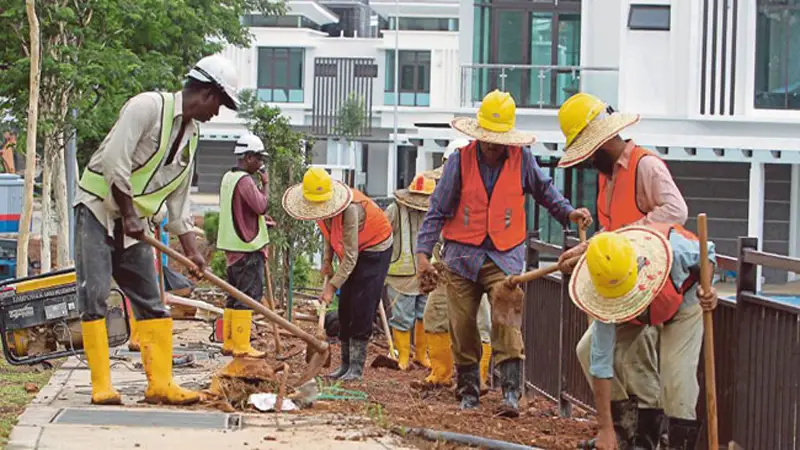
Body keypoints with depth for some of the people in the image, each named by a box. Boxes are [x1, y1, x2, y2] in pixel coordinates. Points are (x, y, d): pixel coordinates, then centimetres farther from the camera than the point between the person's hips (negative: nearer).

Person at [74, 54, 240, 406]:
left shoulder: (191, 134, 10)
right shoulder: (148, 106, -15)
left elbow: (179, 198, 15)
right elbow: (114, 162, -22)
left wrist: (190, 249, 11)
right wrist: (128, 215, -16)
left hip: (134, 223, 8)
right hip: (99, 209, -8)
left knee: (151, 303, 4)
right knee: (93, 295, -13)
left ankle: (160, 384, 8)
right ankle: (101, 386, -11)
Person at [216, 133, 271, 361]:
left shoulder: (228, 178, 14)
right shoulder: (245, 180, -16)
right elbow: (261, 205, -20)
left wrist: (260, 220, 17)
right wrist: (266, 184, -8)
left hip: (232, 246, 10)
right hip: (248, 247, -10)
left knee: (234, 296, 13)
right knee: (248, 296, -7)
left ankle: (229, 343, 16)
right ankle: (242, 346, -7)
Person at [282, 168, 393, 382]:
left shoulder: (349, 209, -36)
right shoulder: (320, 207, -12)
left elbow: (350, 257, -33)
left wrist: (332, 286, -33)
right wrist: (327, 260, -1)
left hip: (375, 249, -8)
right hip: (353, 251, 8)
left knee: (361, 309, -13)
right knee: (345, 308, 4)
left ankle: (356, 367, -11)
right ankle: (346, 364, 9)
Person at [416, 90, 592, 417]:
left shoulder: (522, 159, 0)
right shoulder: (460, 161, -1)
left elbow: (544, 190, 17)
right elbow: (438, 209, 1)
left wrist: (568, 212, 0)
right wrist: (424, 251, -7)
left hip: (504, 256, -1)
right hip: (462, 255, 1)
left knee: (506, 321, -18)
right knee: (462, 327, 4)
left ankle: (511, 393, -21)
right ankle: (468, 392, 19)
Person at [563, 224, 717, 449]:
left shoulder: (673, 248, -42)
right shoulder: (605, 296, -36)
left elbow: (706, 254, -16)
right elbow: (601, 362, -32)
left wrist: (705, 287, -36)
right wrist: (605, 428, -32)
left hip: (683, 298, -2)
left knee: (677, 367, -23)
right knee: (589, 351, -11)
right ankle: (628, 431, 1)